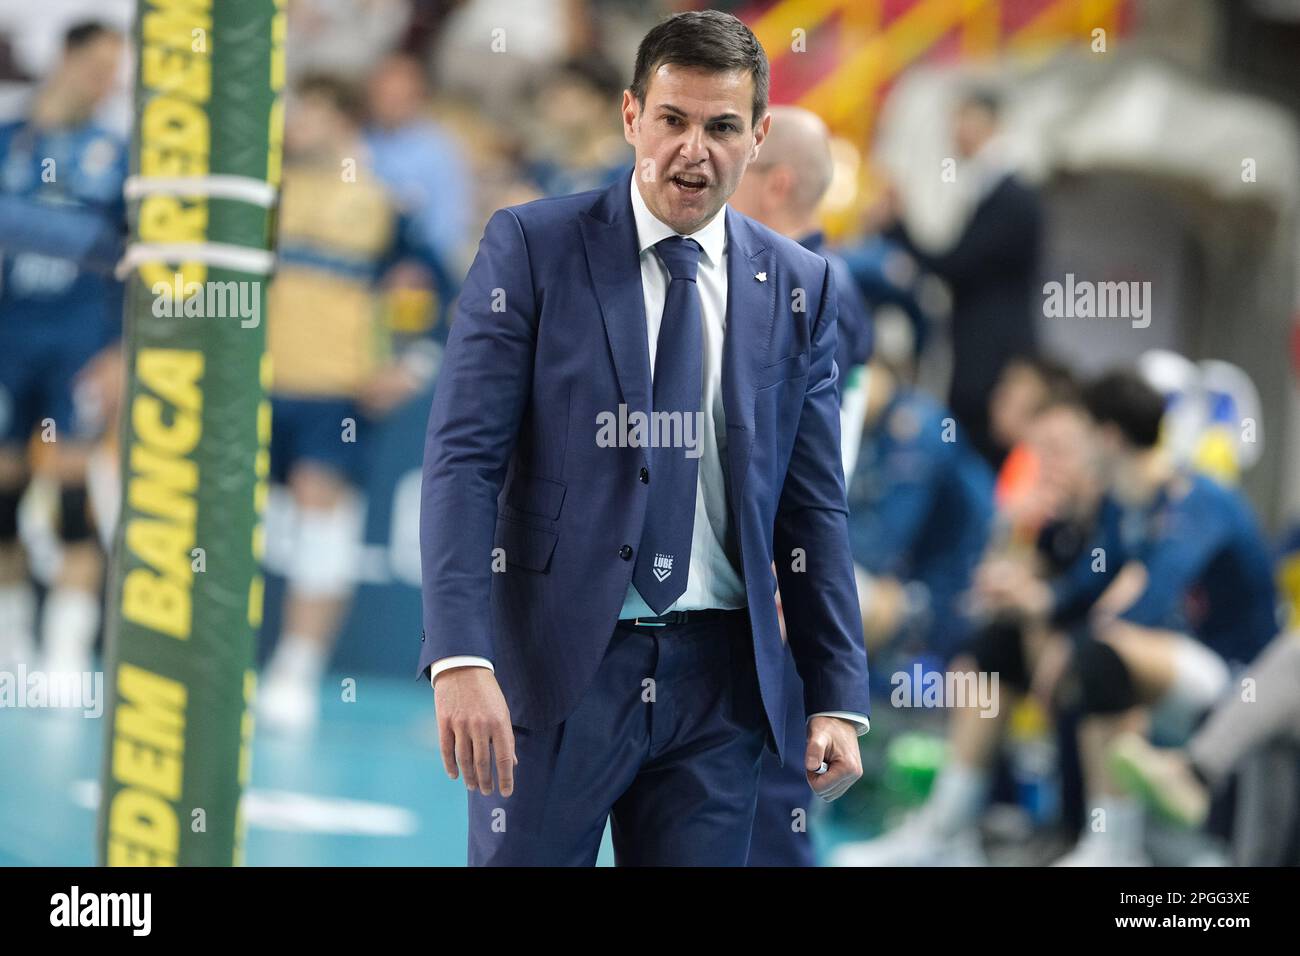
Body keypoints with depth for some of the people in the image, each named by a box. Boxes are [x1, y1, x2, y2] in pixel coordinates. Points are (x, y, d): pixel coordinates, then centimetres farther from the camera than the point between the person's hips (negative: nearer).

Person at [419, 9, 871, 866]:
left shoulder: (799, 288, 8)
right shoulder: (531, 248, -2)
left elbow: (813, 505, 10)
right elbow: (463, 460, -8)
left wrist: (838, 698, 3)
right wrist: (461, 660, -19)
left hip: (715, 677, 3)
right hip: (553, 667, -3)